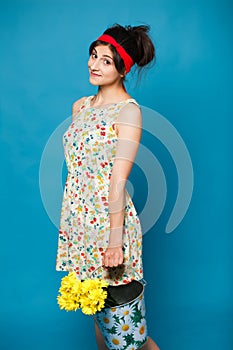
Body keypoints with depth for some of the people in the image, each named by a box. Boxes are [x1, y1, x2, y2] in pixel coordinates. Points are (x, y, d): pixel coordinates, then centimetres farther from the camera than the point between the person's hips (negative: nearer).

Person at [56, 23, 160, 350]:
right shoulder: (80, 106, 9)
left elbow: (119, 180, -18)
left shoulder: (128, 110, -12)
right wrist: (69, 215, 13)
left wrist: (116, 238, -19)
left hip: (109, 217, -6)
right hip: (78, 214, 7)